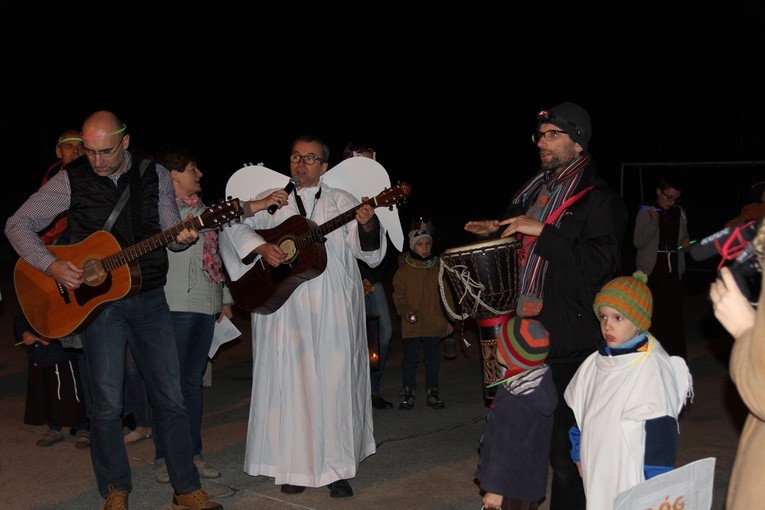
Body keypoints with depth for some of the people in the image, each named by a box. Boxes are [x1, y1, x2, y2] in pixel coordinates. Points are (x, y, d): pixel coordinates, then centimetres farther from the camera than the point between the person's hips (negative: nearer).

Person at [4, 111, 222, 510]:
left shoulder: (155, 175, 2)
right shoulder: (71, 181, -4)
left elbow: (169, 231, 8)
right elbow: (17, 224, -1)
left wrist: (181, 237, -17)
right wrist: (51, 266, -15)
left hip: (149, 298, 2)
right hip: (96, 300, -2)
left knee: (171, 397, 3)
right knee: (107, 403, 2)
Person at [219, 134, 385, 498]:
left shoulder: (341, 202, 9)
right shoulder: (272, 201, 12)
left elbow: (369, 252, 2)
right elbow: (231, 229, 5)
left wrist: (368, 225, -19)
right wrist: (260, 247, -12)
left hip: (333, 310, -1)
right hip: (283, 307, 1)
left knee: (334, 382, -2)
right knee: (290, 382, 3)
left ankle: (337, 469, 6)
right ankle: (294, 467, 13)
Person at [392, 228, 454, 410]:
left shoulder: (438, 268, 7)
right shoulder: (404, 269, -2)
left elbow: (446, 294, 12)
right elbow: (399, 294, -2)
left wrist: (449, 319, 10)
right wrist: (405, 310, -20)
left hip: (434, 323, 2)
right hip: (412, 324, -2)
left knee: (432, 358, 9)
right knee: (410, 358, 3)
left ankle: (432, 391, 20)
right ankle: (408, 392, 14)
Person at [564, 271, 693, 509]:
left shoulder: (652, 368, -14)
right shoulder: (594, 364, 5)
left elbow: (661, 434, -14)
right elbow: (577, 414, 16)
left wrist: (655, 488, -12)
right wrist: (579, 455, 16)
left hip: (635, 480, -6)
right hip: (597, 477, 6)